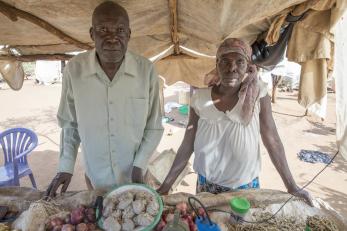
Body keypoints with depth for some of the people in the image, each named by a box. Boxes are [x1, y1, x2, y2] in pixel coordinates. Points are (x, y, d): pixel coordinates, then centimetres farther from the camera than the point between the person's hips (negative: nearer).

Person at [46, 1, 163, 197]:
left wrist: (139, 166, -13)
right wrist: (66, 167, -4)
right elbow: (69, 123, -2)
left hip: (134, 175, 0)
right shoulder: (74, 69, -15)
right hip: (95, 176, 1)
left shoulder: (146, 70, -18)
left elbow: (154, 127, -9)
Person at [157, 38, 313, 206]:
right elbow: (187, 145, -7)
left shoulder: (258, 94, -14)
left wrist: (291, 187, -3)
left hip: (246, 187, 0)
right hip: (207, 186, 1)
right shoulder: (200, 98, -13)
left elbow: (272, 141, -7)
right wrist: (165, 186, -6)